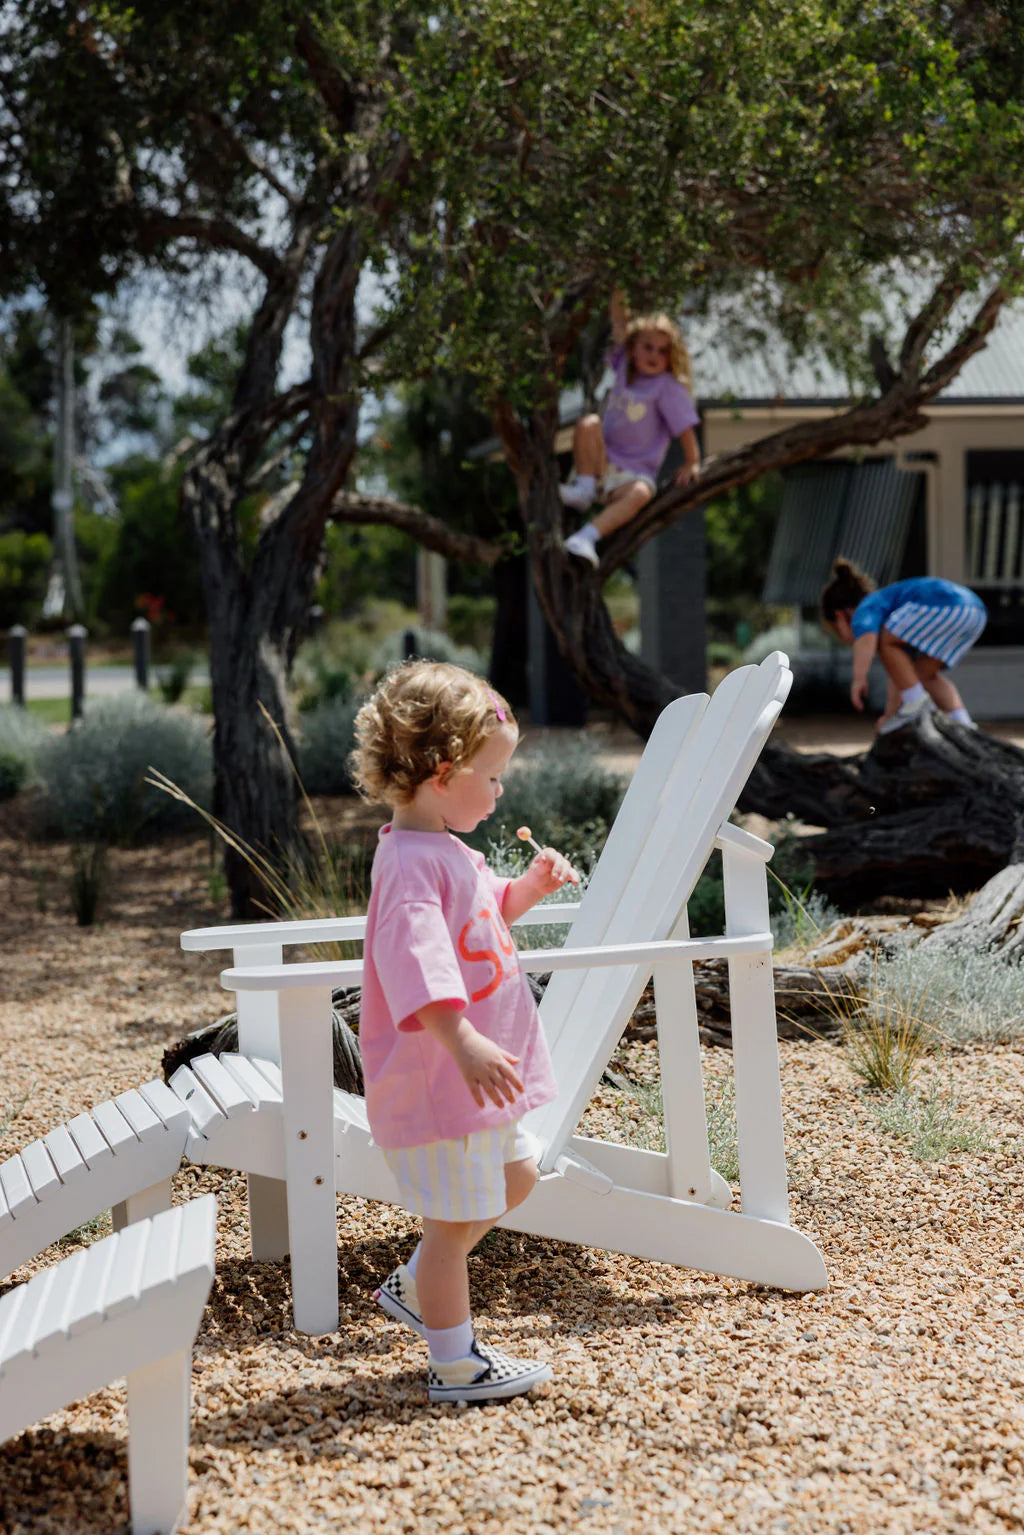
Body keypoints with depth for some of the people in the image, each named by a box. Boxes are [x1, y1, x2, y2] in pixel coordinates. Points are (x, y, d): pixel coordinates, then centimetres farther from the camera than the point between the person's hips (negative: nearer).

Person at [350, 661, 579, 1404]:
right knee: (457, 1217, 1)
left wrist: (530, 886, 12)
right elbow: (417, 957, -37)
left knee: (516, 1174, 24)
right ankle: (456, 1365, 14)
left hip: (475, 1076, 11)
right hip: (435, 1080, -11)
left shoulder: (448, 853, 11)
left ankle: (416, 1286, 35)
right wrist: (463, 1043, -47)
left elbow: (485, 911, 30)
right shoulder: (411, 860, -23)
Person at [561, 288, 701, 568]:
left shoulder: (668, 387, -5)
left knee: (640, 493, -38)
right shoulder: (624, 366, 7)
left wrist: (692, 463, -12)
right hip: (602, 461, 4)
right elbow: (619, 324, 9)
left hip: (633, 473, -4)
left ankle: (586, 537, -52)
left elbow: (685, 427, -7)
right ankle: (584, 490, -22)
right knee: (588, 424, -25)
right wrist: (618, 291, 7)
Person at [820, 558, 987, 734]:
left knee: (883, 642, 6)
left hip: (947, 606, -9)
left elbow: (866, 637, -14)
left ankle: (917, 703, 0)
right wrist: (890, 716, 51)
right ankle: (962, 723, 6)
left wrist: (859, 678, -22)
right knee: (922, 673, 21)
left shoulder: (865, 610, 10)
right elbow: (897, 679, 45)